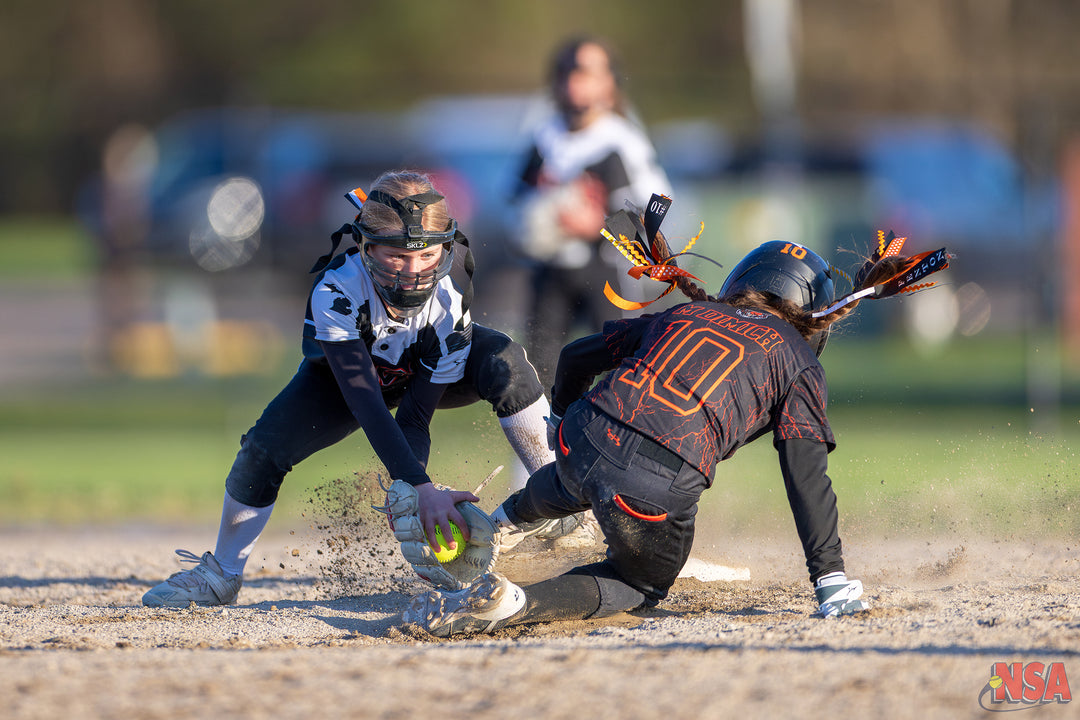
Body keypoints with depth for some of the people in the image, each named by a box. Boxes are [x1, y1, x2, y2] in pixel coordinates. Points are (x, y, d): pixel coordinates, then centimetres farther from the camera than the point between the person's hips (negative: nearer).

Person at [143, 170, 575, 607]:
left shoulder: (450, 302, -36)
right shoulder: (336, 292, -42)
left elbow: (416, 417, -31)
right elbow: (366, 403, -45)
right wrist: (421, 488, -55)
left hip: (430, 370, 0)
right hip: (346, 371, 0)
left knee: (502, 361, -32)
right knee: (263, 449, -20)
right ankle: (221, 575, 5)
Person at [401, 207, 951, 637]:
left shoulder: (685, 315, 25)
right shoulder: (797, 359, 12)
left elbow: (577, 357, 31)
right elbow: (806, 474, 2)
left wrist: (563, 423, 51)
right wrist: (831, 579, 1)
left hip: (582, 441, 5)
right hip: (660, 492, -5)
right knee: (641, 584, 21)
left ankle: (508, 518, 67)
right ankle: (515, 604, -3)